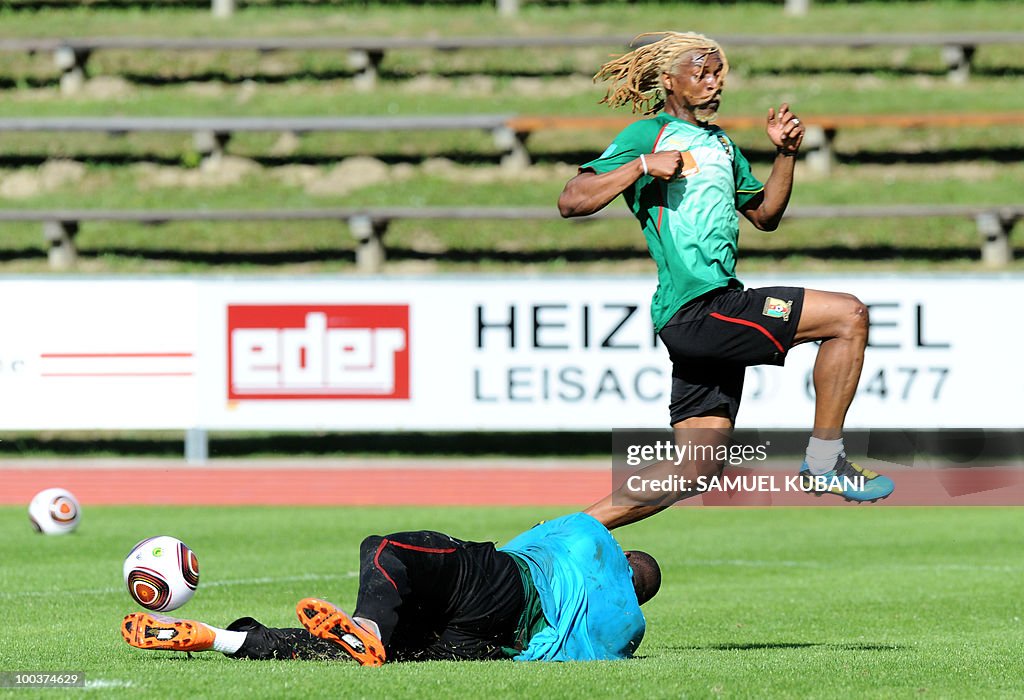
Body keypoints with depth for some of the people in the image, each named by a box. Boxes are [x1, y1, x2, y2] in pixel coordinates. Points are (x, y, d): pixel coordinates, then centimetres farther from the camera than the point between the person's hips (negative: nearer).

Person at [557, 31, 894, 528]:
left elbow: (764, 215, 28)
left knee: (694, 470, 6)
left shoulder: (720, 143, 24)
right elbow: (571, 202, -10)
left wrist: (785, 154, 14)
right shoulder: (649, 134, -2)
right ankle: (823, 461, -8)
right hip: (693, 311, -9)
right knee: (848, 315, -16)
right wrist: (644, 165, -19)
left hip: (716, 312, 9)